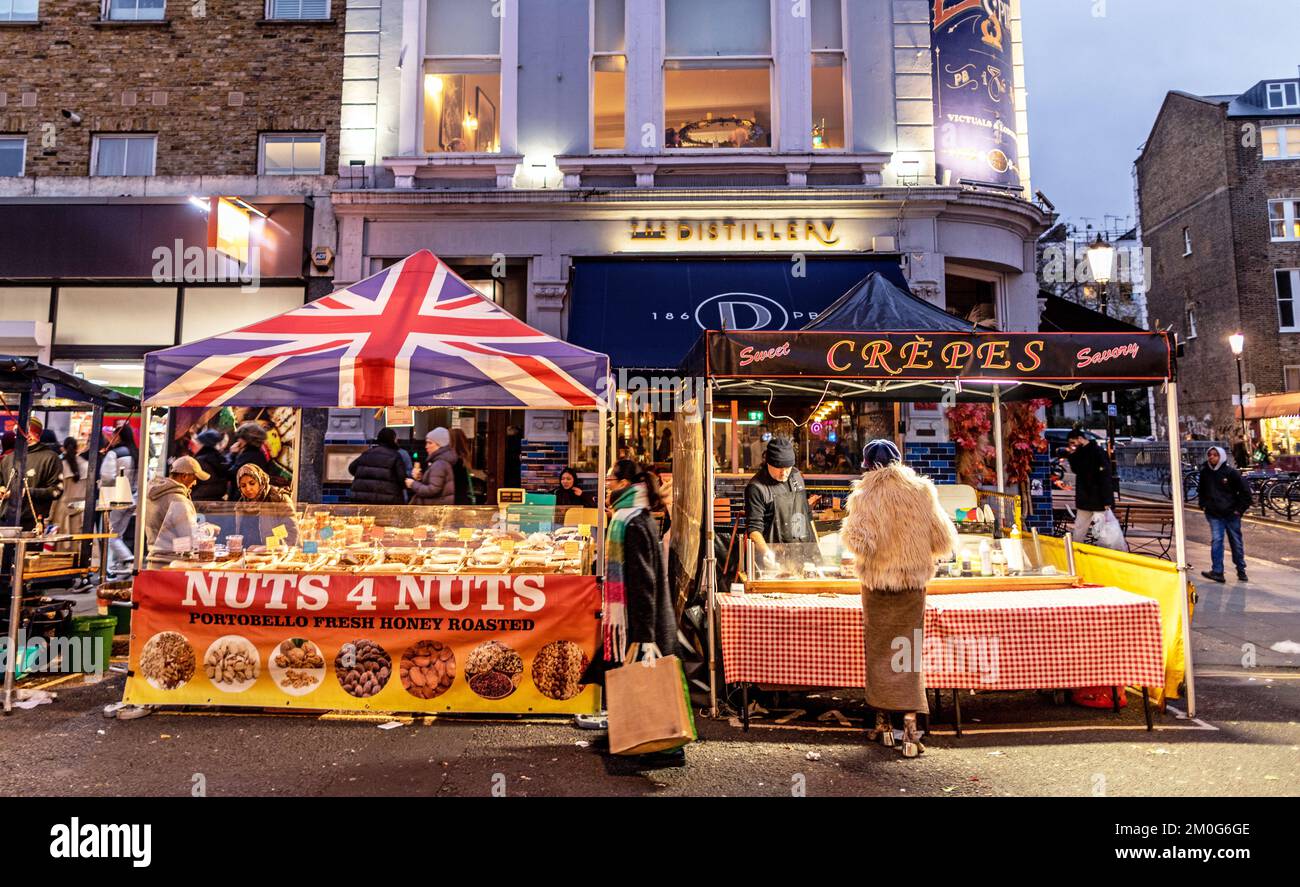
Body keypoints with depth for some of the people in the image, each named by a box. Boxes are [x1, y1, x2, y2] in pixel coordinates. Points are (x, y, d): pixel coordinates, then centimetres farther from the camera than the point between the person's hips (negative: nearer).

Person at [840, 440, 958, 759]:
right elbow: (945, 541, -1)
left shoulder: (865, 496, -11)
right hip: (914, 583, 2)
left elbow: (860, 543, -21)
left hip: (877, 584, -2)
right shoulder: (922, 491, -2)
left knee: (878, 651, 12)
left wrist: (847, 531, -2)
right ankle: (910, 726, 1)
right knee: (909, 652, 8)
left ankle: (882, 722, 23)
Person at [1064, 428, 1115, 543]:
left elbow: (1105, 478, -20)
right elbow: (1076, 470, 20)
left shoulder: (1098, 452, -16)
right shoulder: (1081, 453, 9)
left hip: (1099, 501, -8)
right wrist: (1071, 456, 4)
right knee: (1078, 529, 16)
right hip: (1085, 500, 8)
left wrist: (1107, 501, -23)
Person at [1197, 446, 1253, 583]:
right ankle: (1217, 572, -12)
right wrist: (1203, 504, 11)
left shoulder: (1231, 472, -9)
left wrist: (1240, 509, -6)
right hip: (1214, 514, 2)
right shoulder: (1205, 472, 2)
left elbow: (1245, 491, -4)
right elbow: (1201, 490, 19)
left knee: (1236, 543, 10)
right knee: (1216, 541, -9)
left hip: (1231, 514, -2)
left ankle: (1241, 571, 25)